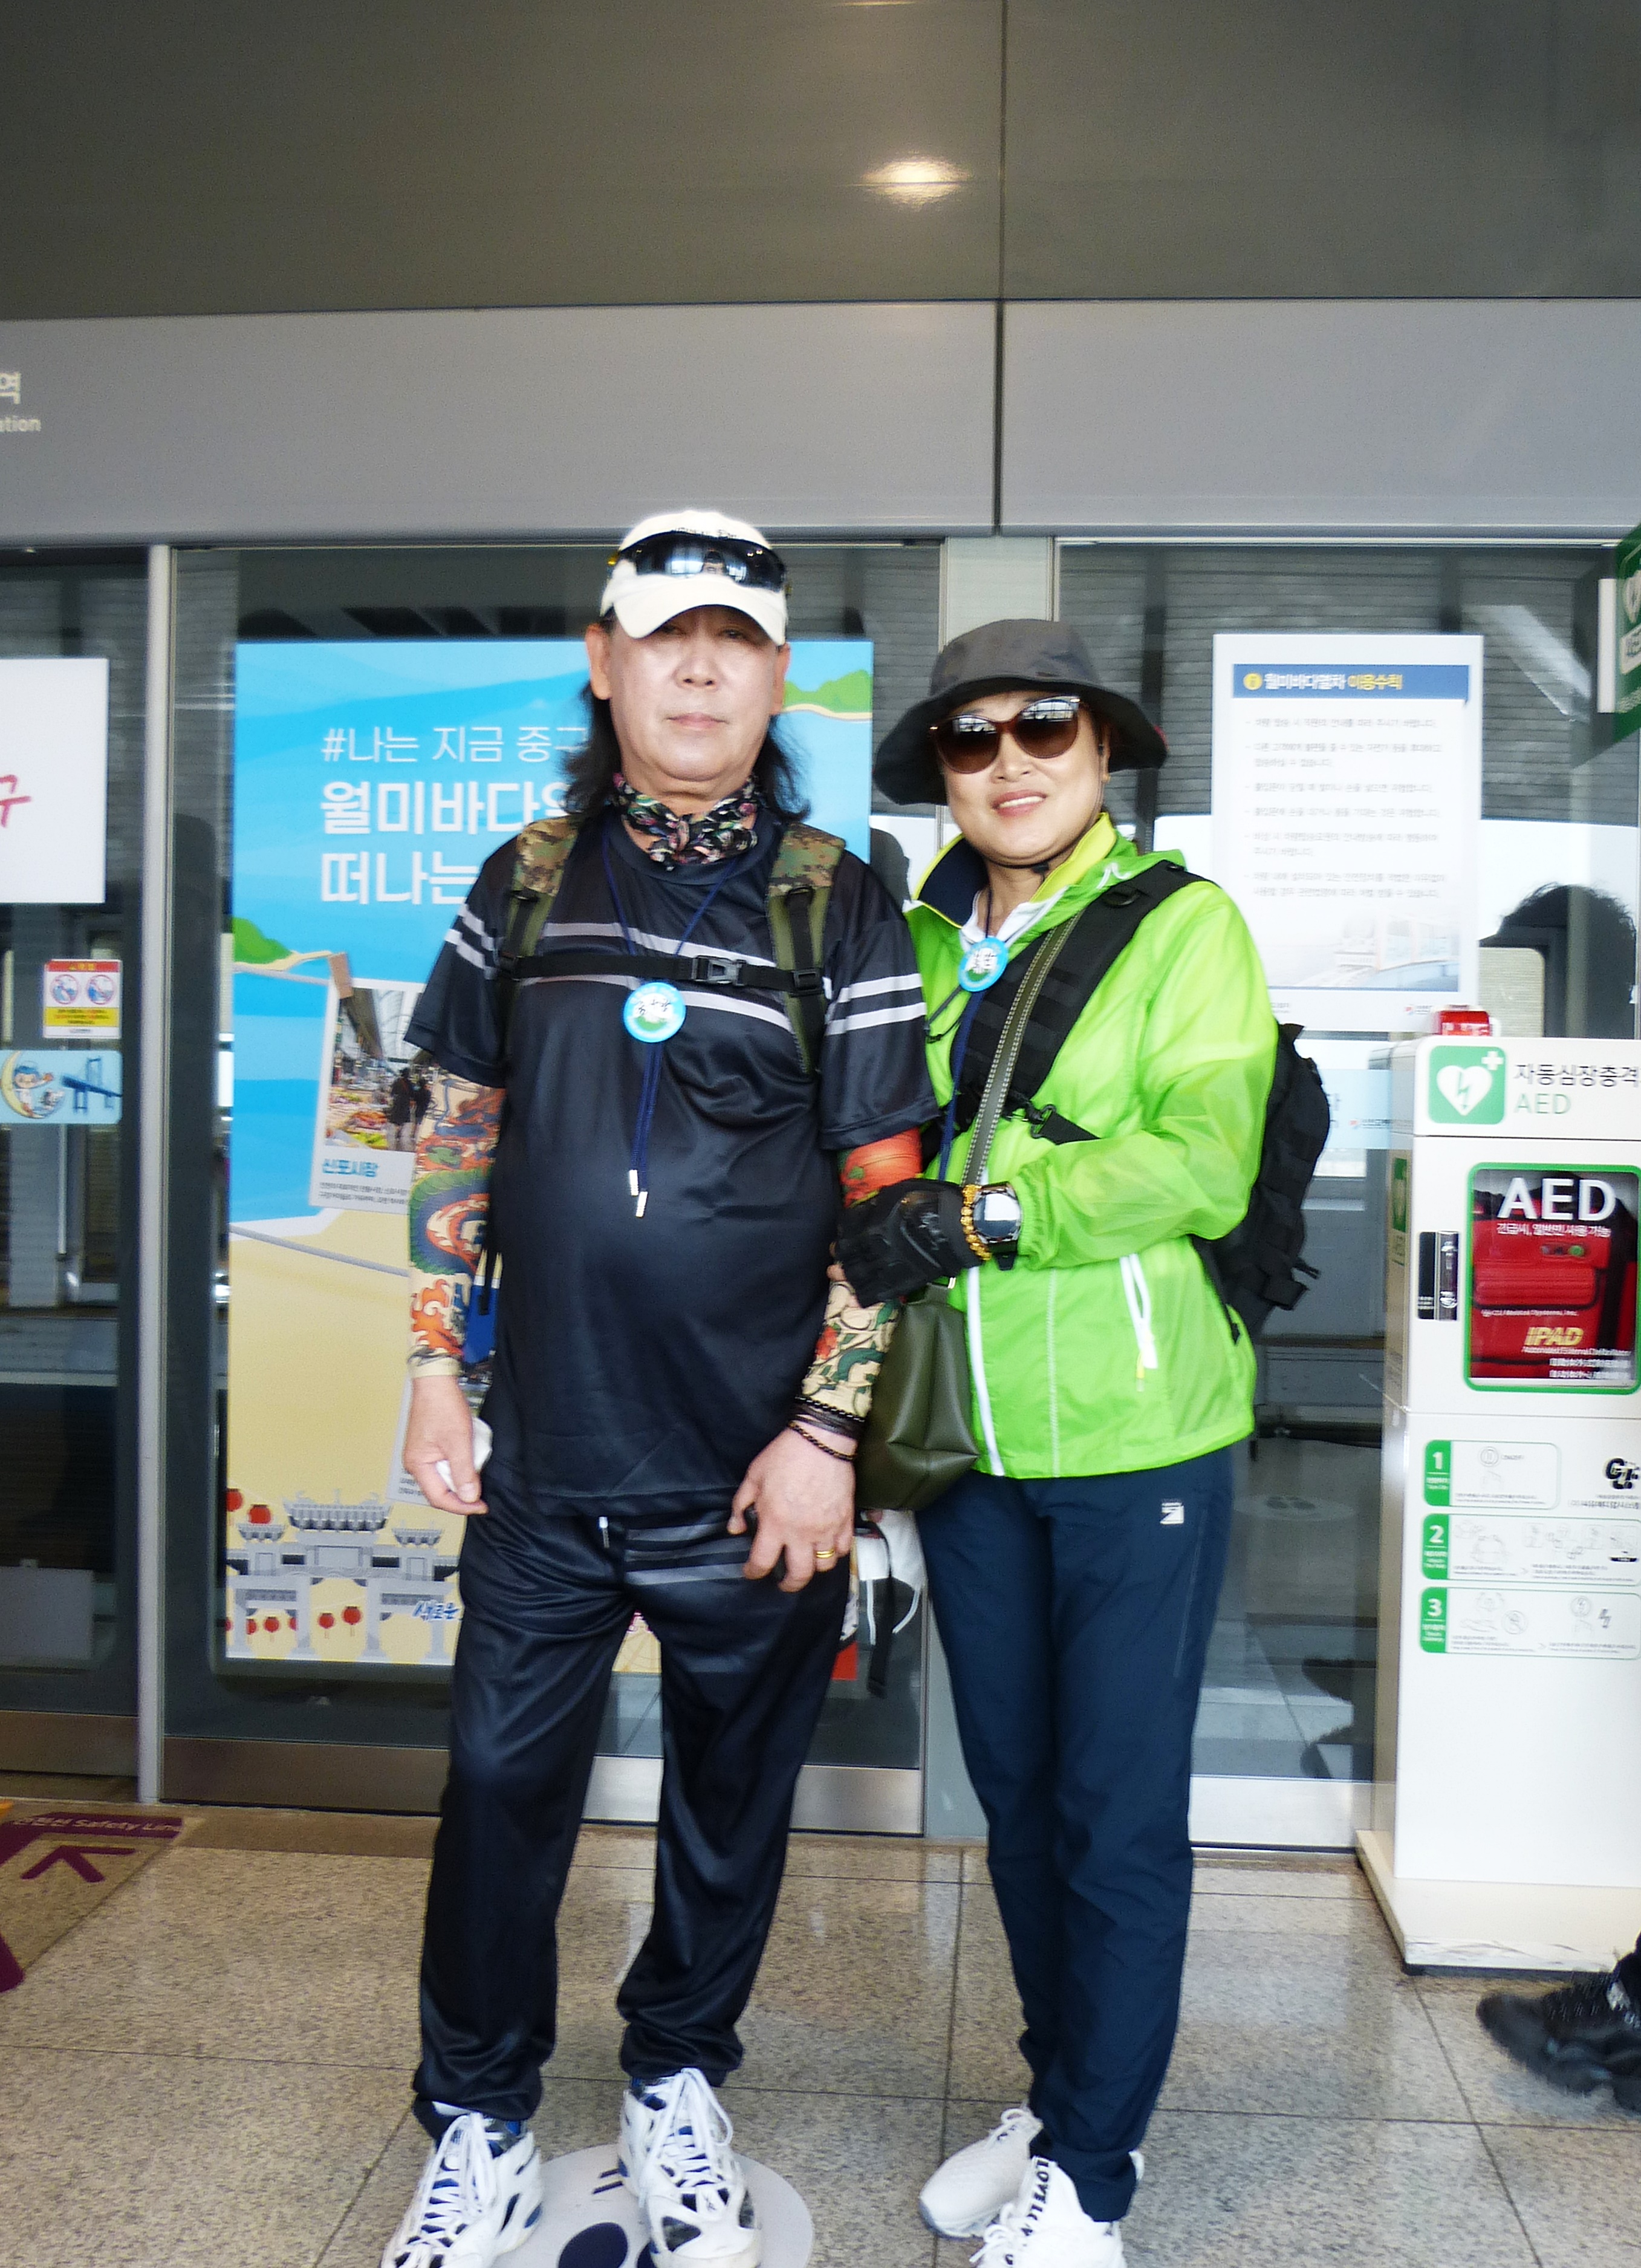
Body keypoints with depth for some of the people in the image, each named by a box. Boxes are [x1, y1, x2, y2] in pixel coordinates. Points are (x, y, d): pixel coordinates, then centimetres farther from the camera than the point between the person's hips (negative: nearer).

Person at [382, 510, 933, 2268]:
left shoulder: (836, 905, -2)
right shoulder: (529, 880, 6)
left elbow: (887, 1188, -4)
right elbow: (459, 1133, 11)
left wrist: (824, 1432, -10)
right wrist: (436, 1365, 5)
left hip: (752, 1467, -1)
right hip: (545, 1455, 2)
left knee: (731, 1791, 14)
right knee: (501, 1775, 10)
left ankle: (677, 2089, 39)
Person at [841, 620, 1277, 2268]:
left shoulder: (1184, 927, -4)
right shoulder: (916, 947, 8)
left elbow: (1203, 1162, -16)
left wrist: (985, 1214, -23)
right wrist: (882, 1229, -7)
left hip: (1137, 1443, -4)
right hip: (971, 1446, 4)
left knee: (1119, 1811, 5)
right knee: (1015, 1792, 16)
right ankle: (1058, 2101, 37)